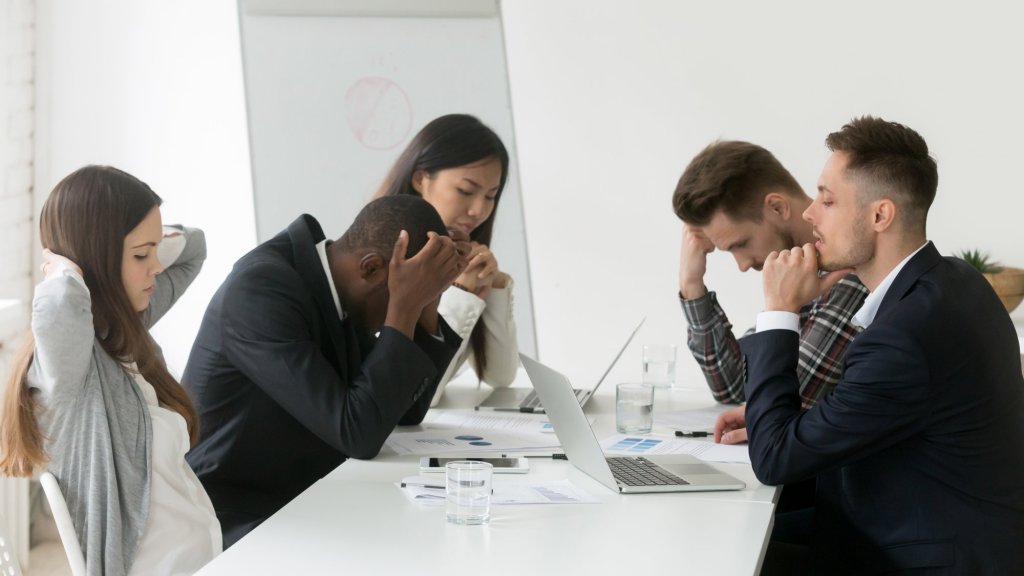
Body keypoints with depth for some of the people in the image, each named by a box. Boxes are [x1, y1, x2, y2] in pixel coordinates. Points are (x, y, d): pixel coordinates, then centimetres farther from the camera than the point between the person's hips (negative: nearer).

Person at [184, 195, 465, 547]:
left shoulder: (335, 283, 2)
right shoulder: (261, 287, -23)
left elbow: (406, 412, 8)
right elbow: (358, 434, -26)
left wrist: (425, 302, -3)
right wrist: (405, 306, -23)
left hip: (304, 505, 8)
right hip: (235, 521, -8)